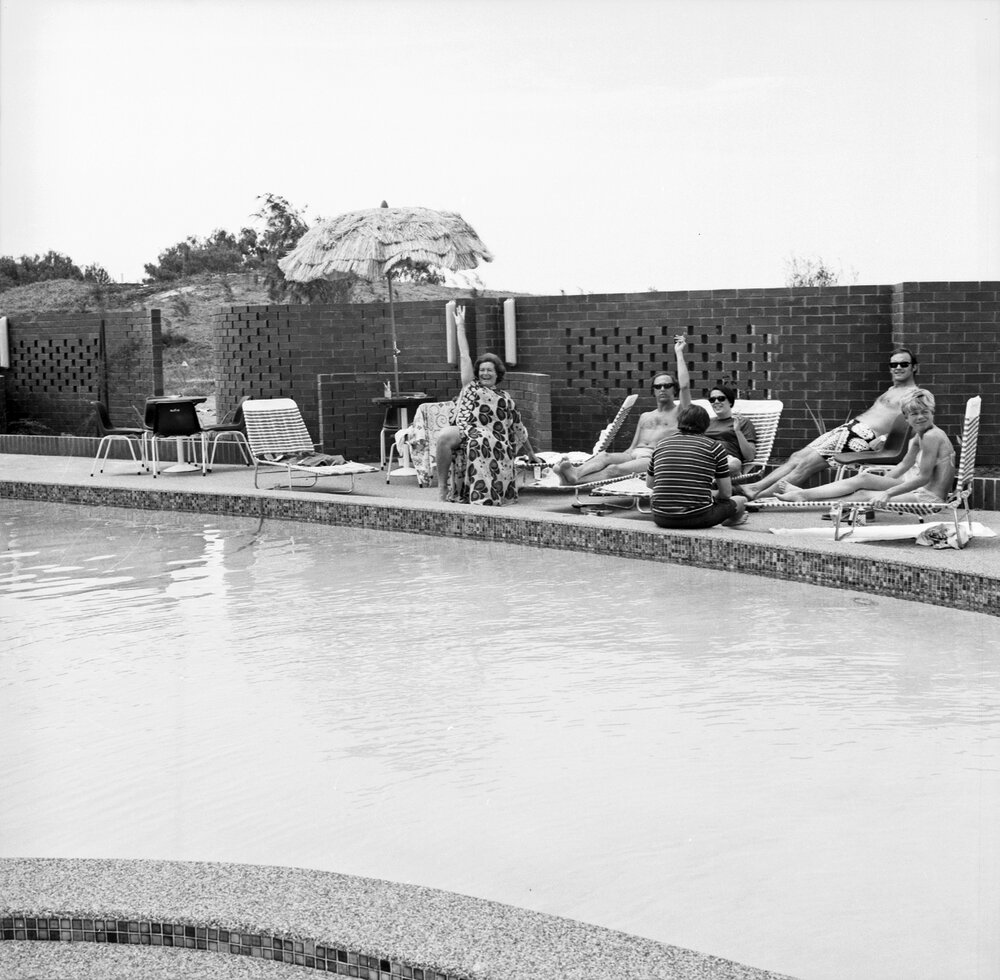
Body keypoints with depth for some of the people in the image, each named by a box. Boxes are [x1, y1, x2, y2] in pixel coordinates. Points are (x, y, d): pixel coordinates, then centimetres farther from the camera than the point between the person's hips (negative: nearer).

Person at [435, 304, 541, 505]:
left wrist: (531, 455, 32)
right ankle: (442, 485, -28)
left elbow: (519, 429, 28)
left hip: (495, 445, 1)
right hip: (465, 434, -1)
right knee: (445, 436, -34)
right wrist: (460, 326, 21)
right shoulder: (471, 387, 23)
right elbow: (464, 356, 22)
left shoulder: (506, 399, 23)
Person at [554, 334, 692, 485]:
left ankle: (575, 480, -54)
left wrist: (679, 353, 6)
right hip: (633, 455, 6)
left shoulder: (679, 412, 14)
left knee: (614, 469, -33)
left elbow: (685, 386, -3)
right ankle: (575, 472, -56)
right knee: (604, 456, -29)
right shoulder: (645, 417, 33)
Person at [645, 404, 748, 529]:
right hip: (698, 518, -3)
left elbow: (649, 484, 22)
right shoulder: (714, 446, 0)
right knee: (740, 501, 23)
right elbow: (726, 493, 2)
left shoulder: (661, 444, 9)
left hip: (662, 519, 3)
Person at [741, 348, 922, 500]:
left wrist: (884, 438, -24)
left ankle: (758, 494, -19)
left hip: (863, 437, -9)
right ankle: (755, 487, -9)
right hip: (850, 427, 9)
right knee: (797, 457, -3)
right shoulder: (891, 391, 28)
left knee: (806, 464, -16)